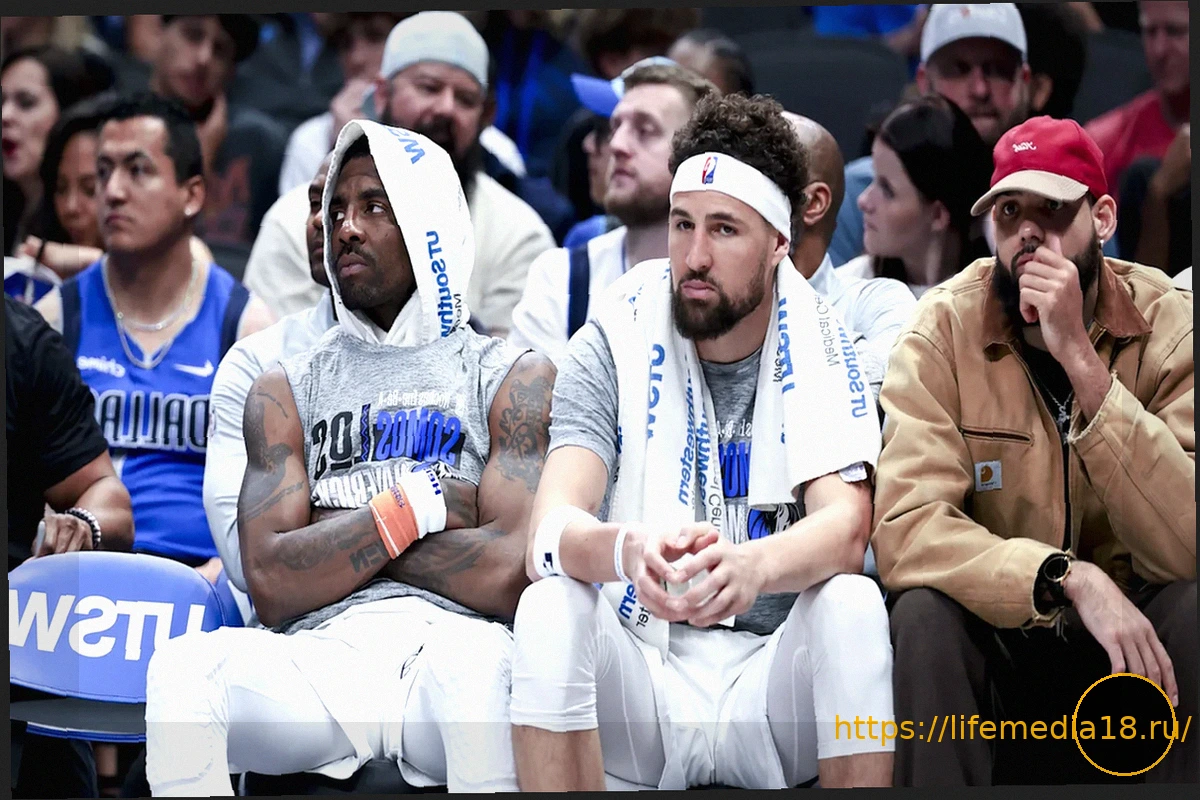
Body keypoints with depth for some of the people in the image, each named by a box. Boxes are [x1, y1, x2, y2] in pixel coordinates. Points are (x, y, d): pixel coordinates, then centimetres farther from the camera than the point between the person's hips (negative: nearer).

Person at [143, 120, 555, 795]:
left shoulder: (516, 378, 12)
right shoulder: (287, 390, 20)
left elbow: (507, 574, -3)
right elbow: (272, 583, 6)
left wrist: (334, 534, 4)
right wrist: (420, 503, -1)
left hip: (454, 644, -2)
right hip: (322, 658, 2)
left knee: (481, 666, -41)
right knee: (183, 668, -32)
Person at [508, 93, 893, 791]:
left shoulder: (819, 350, 1)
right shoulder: (615, 346, 1)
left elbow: (846, 527, -16)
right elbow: (550, 534, -13)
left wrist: (752, 564, -41)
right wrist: (626, 550, -40)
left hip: (775, 684, 0)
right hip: (639, 678, 0)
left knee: (854, 603, -29)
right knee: (549, 607, -28)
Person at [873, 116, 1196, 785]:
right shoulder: (946, 327, -9)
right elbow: (906, 530, -21)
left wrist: (1080, 358, -27)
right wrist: (1069, 578, -35)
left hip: (1130, 638, 1)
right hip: (994, 633, 0)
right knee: (925, 615, -30)